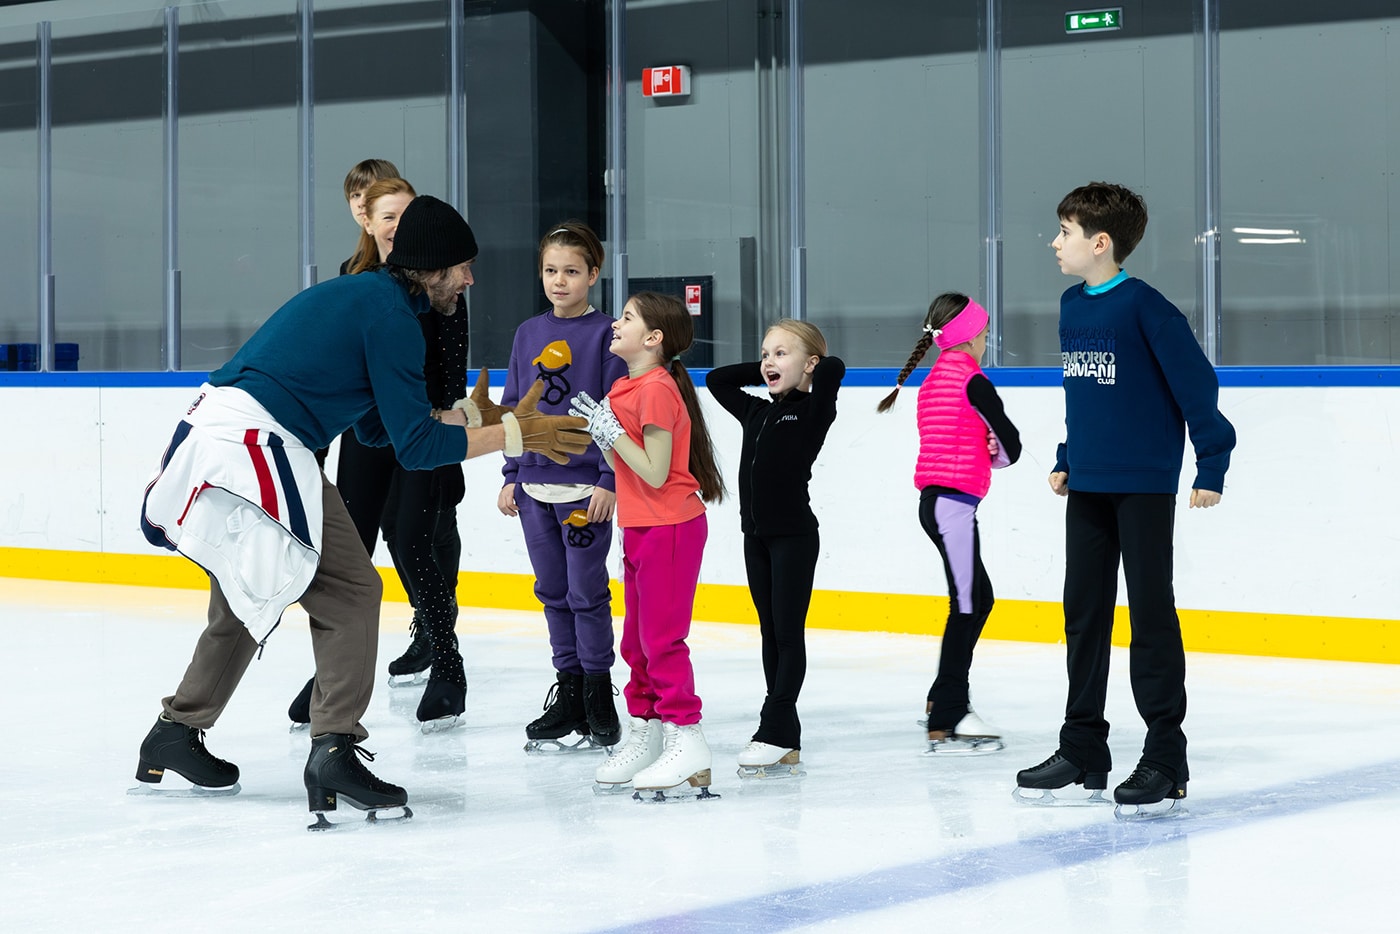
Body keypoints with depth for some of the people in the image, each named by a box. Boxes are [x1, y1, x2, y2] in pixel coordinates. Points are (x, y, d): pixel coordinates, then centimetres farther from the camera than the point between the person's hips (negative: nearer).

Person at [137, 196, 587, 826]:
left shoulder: (359, 295, 21)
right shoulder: (391, 315, -8)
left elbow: (378, 425, 24)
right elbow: (414, 446, -11)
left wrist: (473, 418, 20)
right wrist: (514, 435, -5)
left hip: (211, 435, 10)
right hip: (254, 449, -10)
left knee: (248, 597, 24)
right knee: (351, 592, -4)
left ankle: (176, 733, 33)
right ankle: (334, 749, -10)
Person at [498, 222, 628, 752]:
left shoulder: (605, 334, -5)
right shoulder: (528, 335, 10)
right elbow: (514, 409, 15)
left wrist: (609, 481, -12)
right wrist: (511, 475, 11)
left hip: (587, 488, -5)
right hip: (535, 485, 5)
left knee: (586, 594, -2)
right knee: (553, 594, 10)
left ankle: (598, 700, 8)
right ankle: (568, 691, 19)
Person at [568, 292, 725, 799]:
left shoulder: (657, 390, -17)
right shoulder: (627, 387, 12)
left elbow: (655, 472, -22)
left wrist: (611, 430, -20)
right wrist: (599, 430, 1)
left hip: (669, 528, -10)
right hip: (639, 529, 10)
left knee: (662, 637, -8)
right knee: (637, 639, 14)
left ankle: (686, 740, -3)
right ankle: (644, 734, 23)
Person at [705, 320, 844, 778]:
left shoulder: (813, 411, -7)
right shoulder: (756, 413, 12)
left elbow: (834, 368, -24)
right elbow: (717, 379, 20)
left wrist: (810, 369, -4)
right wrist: (763, 373, 13)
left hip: (795, 535, -7)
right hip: (757, 535, 7)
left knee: (789, 634, -4)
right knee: (771, 634, 7)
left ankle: (775, 733, -5)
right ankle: (785, 742, 10)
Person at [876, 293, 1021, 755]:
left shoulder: (933, 380, 16)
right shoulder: (971, 379, -11)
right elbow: (1010, 439, -10)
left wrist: (984, 449, 2)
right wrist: (1002, 455, 12)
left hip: (936, 501, 10)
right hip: (954, 501, -10)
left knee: (977, 597, 19)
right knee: (967, 604, -9)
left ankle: (945, 699, 27)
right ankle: (946, 722, -11)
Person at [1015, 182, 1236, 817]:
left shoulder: (1143, 306, -14)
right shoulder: (1071, 306, 8)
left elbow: (1197, 382, -13)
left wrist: (1211, 465, -14)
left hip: (1145, 484, -7)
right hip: (1087, 485, 7)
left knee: (1151, 613, -3)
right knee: (1083, 613, 11)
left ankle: (1164, 760, 3)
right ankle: (1083, 751, 20)